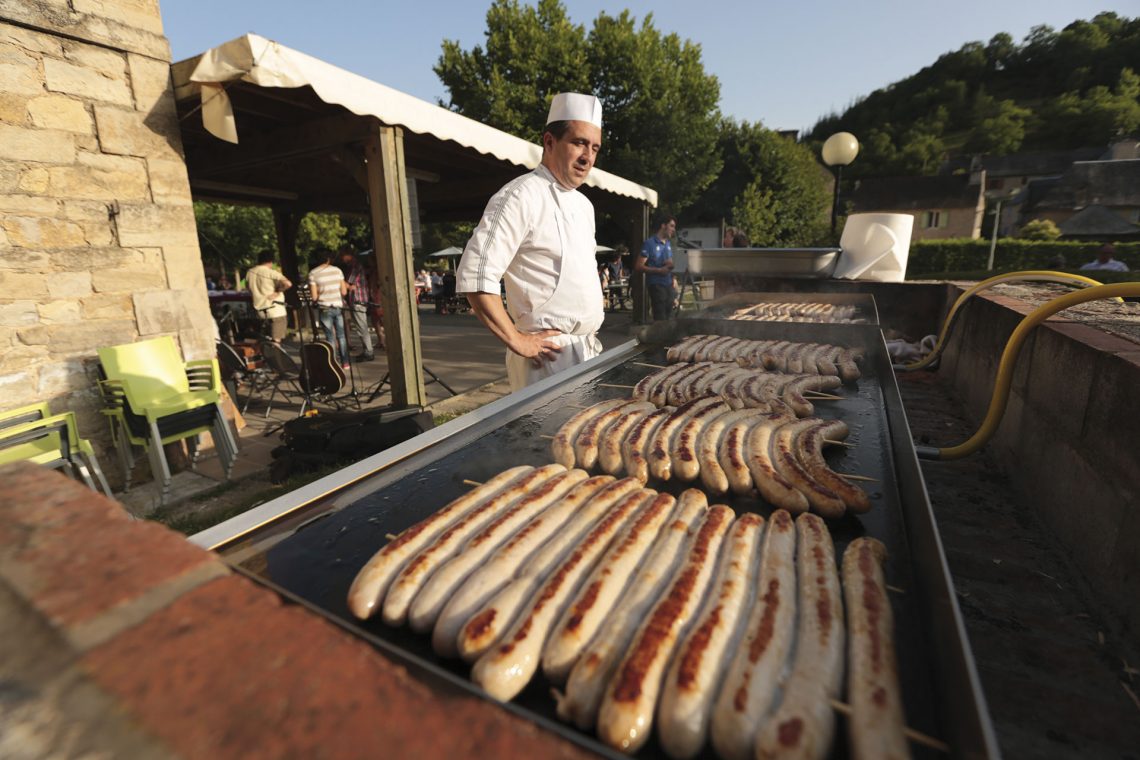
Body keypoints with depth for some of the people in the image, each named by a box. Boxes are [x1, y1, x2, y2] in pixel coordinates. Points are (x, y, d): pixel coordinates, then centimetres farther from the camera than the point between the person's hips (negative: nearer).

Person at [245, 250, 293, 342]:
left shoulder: (250, 272, 6)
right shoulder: (271, 272, -15)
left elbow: (248, 287, 22)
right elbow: (288, 283, -29)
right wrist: (278, 291, -14)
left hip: (259, 309, 7)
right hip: (275, 309, -7)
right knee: (276, 341, -2)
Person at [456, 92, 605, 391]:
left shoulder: (583, 204, 14)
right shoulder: (521, 196, -13)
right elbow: (474, 277, -20)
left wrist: (589, 339, 14)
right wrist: (516, 341, -18)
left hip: (589, 348, 8)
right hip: (549, 354, -8)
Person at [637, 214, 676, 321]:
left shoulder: (668, 244, 17)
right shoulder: (649, 243, -6)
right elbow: (638, 267, -12)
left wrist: (671, 265, 3)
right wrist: (659, 270, -19)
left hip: (668, 284, 8)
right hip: (656, 284, -8)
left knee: (668, 317, 9)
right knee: (660, 319, -13)